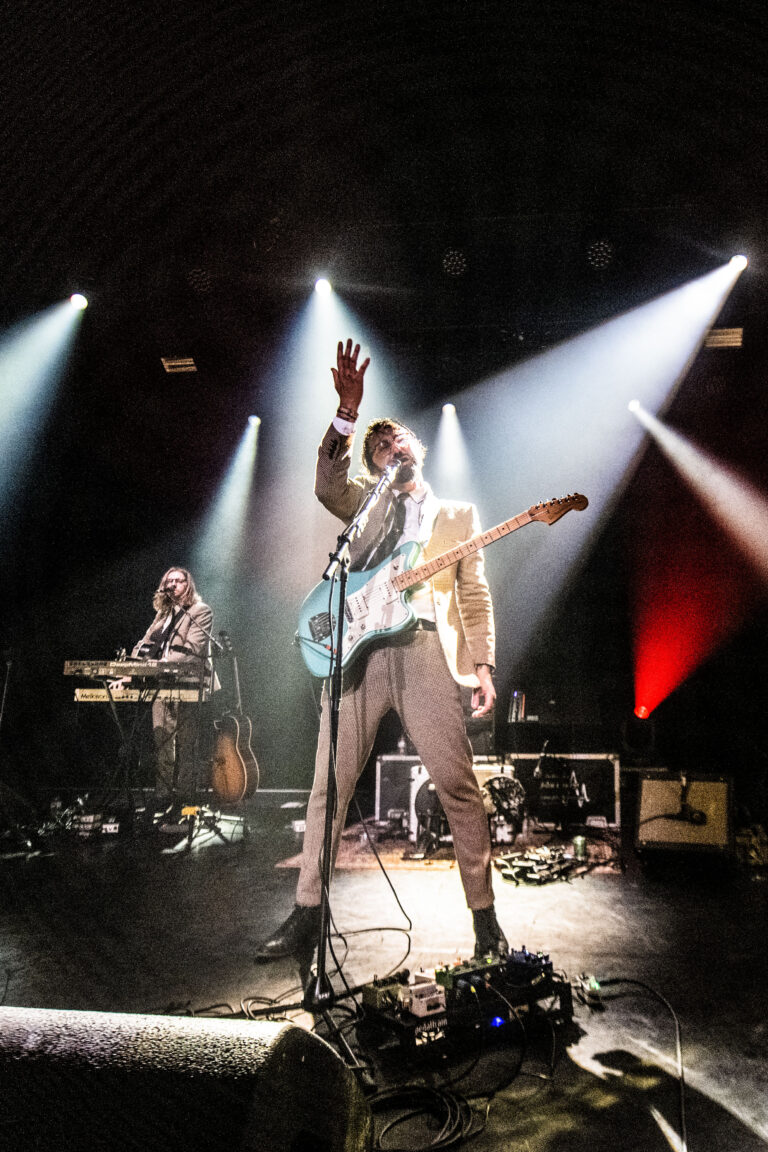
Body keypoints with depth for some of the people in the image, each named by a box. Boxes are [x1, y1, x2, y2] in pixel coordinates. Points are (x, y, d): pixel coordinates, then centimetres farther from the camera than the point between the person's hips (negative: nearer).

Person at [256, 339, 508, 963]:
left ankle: (486, 919, 9)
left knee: (459, 786, -5)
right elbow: (328, 483, -3)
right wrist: (347, 413, -14)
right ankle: (307, 915, 13)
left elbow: (476, 596, 13)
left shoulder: (458, 514, 20)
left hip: (427, 648, -1)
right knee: (329, 786, 1)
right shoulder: (365, 502, 21)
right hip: (357, 650, 1)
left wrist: (484, 665, 1)